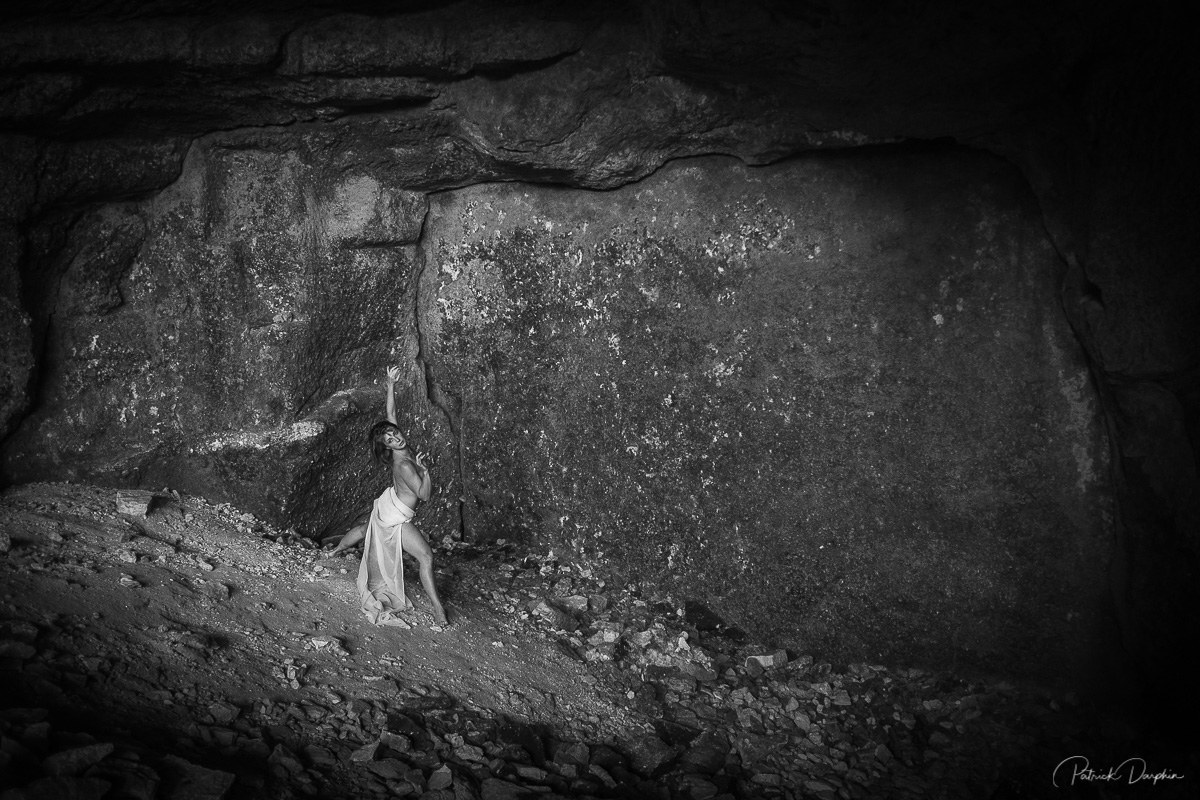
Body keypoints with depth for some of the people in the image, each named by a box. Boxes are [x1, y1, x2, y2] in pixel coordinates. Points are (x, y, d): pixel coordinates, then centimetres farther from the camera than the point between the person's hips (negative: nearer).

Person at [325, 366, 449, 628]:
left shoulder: (403, 450, -14)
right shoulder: (404, 466, -35)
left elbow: (391, 412, -7)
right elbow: (424, 495, -28)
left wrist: (391, 384, -10)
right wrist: (425, 470, -40)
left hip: (387, 505, 9)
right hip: (395, 519, -9)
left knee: (365, 529, 36)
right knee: (426, 556, -10)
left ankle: (336, 550, 64)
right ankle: (436, 606, -9)